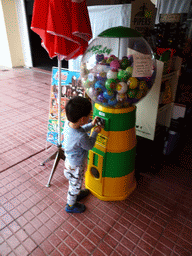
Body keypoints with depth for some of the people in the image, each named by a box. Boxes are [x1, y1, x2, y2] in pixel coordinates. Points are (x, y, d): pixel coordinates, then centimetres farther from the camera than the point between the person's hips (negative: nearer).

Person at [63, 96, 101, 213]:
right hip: (76, 166, -7)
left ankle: (77, 194, 62)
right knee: (75, 185, 21)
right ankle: (71, 205, 46)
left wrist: (91, 125, 1)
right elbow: (90, 145, -19)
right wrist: (95, 132, -9)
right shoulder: (81, 137, -41)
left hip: (69, 160, 7)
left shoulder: (68, 124, -17)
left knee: (75, 184, 34)